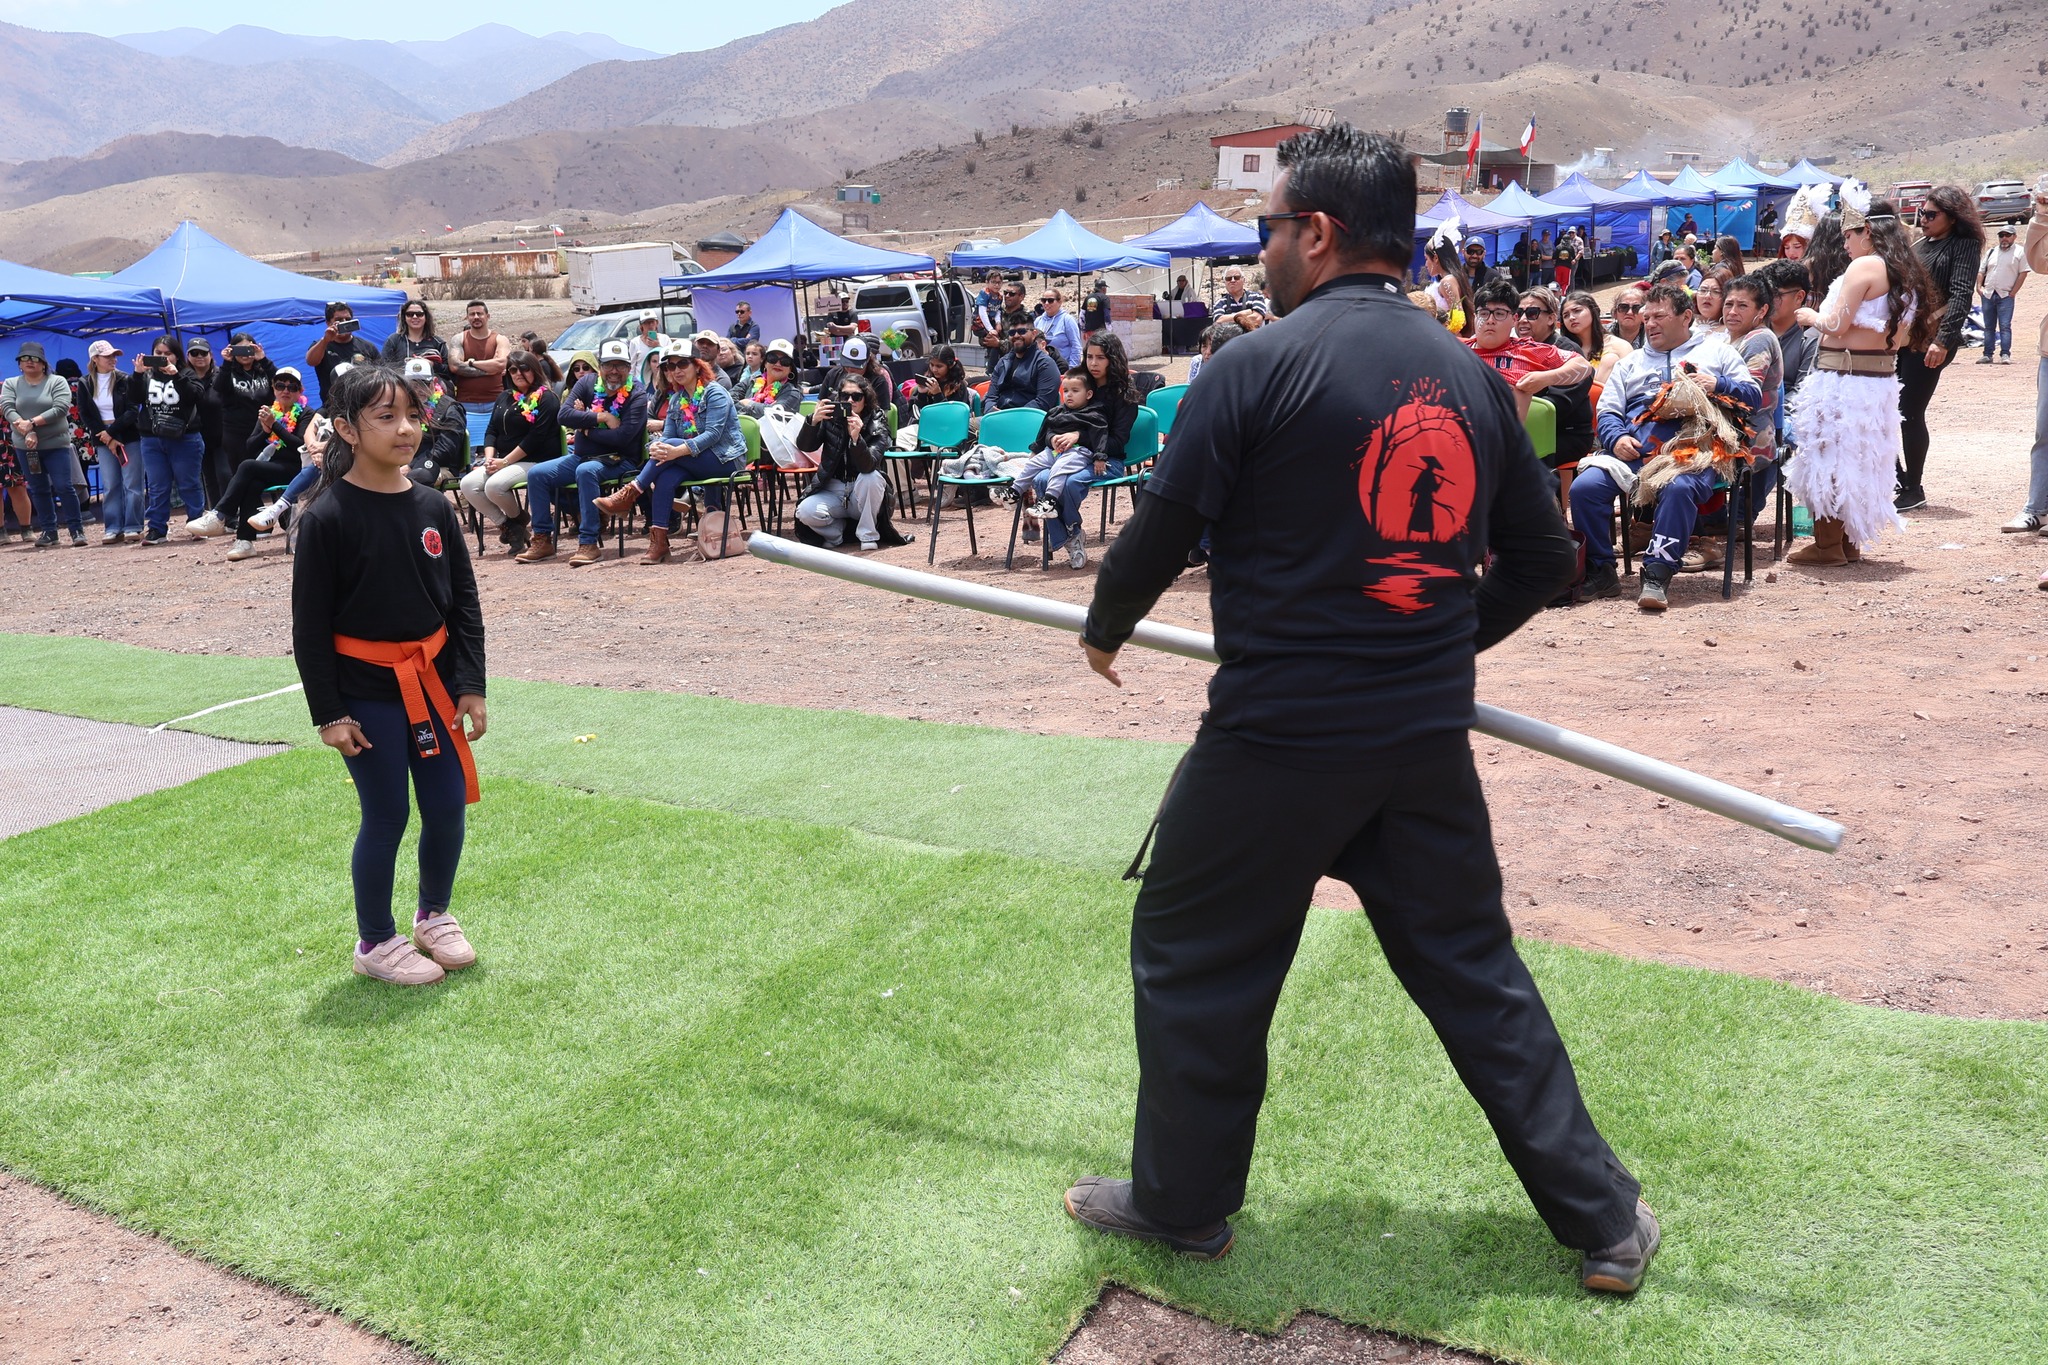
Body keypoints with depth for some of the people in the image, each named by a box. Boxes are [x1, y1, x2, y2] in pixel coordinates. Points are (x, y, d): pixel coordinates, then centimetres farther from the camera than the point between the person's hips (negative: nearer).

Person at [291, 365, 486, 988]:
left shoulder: (434, 508, 0)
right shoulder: (327, 517, -13)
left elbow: (465, 603, 6)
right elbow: (310, 624, -10)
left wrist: (471, 685, 2)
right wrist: (328, 713, -11)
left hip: (434, 680, 5)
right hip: (367, 691, -5)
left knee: (449, 806, 10)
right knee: (387, 816, 3)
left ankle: (435, 915, 34)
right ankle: (375, 942, 24)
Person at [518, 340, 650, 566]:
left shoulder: (637, 394, -8)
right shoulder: (587, 383, 6)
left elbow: (623, 436, -21)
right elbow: (563, 414, -8)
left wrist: (585, 427, -11)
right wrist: (601, 417, -16)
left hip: (617, 461, -6)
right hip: (581, 456, 6)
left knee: (585, 471, -36)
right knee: (536, 473, -9)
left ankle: (589, 544, -36)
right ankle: (542, 540, -4)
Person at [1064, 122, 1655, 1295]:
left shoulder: (1262, 364, -10)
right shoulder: (1472, 376, 6)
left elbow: (1162, 532, -8)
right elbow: (1542, 561, 11)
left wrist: (1107, 630, 12)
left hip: (1278, 737, -5)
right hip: (1429, 740, 6)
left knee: (1194, 959, 14)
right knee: (1474, 969, 18)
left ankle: (1182, 1202, 29)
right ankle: (1604, 1217, 27)